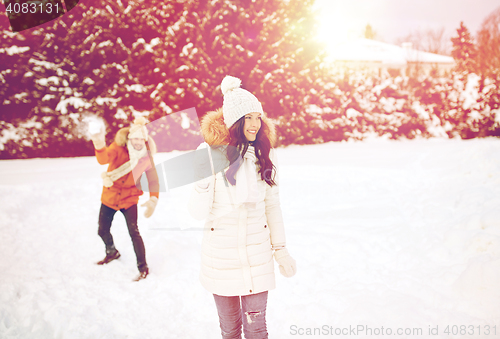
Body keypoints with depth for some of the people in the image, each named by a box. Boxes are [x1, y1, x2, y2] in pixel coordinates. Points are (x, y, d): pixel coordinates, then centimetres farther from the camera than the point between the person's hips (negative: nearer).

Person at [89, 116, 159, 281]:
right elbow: (103, 159, -39)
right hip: (110, 197, 1)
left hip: (129, 199, -1)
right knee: (103, 231, 13)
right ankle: (112, 252, 46)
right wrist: (99, 143, -60)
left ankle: (143, 267, 3)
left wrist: (153, 200, -19)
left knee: (133, 232, -13)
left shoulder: (146, 156, -12)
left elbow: (153, 180, -4)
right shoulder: (118, 148, -18)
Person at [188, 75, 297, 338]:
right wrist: (204, 181, -25)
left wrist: (281, 249, 9)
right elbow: (199, 211, -9)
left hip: (257, 252, 1)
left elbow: (272, 204, 8)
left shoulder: (263, 153, 0)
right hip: (220, 252, -1)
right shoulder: (210, 152, -9)